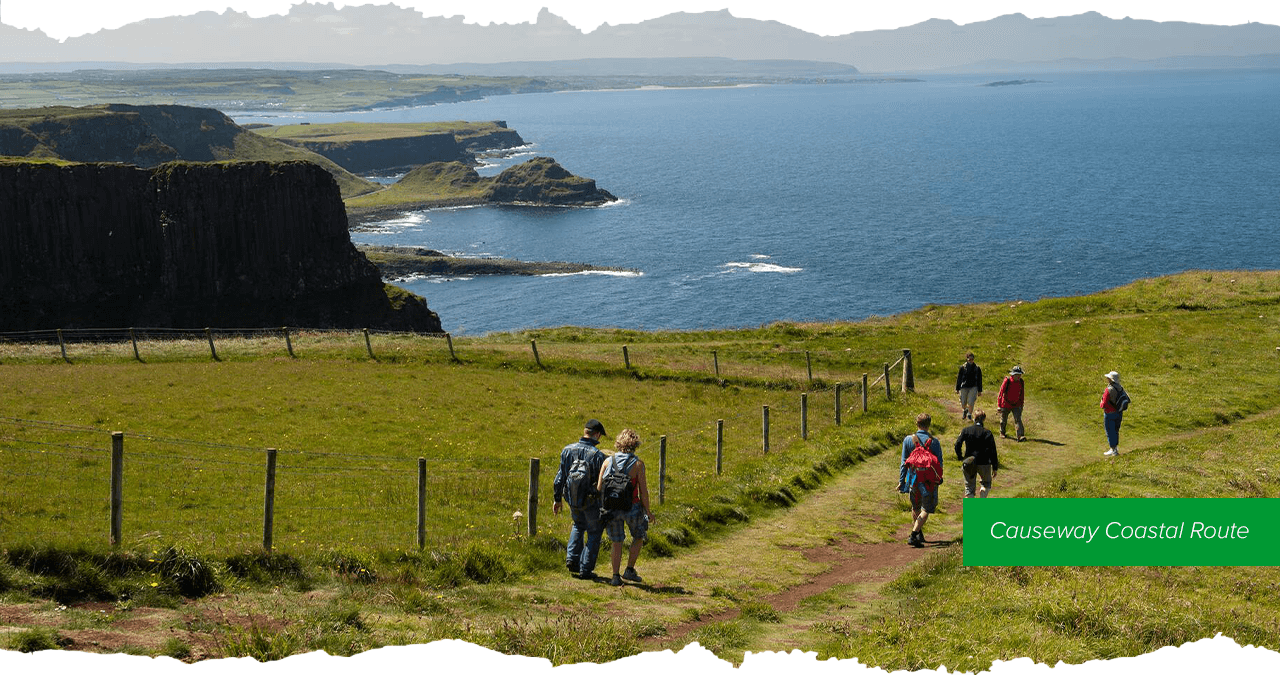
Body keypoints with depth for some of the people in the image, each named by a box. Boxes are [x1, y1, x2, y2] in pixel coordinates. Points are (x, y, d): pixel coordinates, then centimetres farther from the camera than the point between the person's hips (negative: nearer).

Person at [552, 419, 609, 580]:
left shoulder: (568, 450, -4)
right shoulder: (597, 455, -18)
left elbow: (560, 476, 3)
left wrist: (557, 499, 12)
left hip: (572, 499, 5)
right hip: (592, 502, -5)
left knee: (578, 525, 30)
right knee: (594, 533, 12)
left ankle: (572, 558, 17)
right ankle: (586, 569, 11)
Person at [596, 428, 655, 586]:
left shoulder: (608, 461, -2)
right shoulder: (637, 464, -11)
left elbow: (599, 488, -2)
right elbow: (643, 491, -10)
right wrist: (648, 511, 1)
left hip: (612, 507, 3)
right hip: (632, 507, -3)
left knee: (617, 543, 13)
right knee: (639, 537, 20)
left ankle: (616, 577, 10)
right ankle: (629, 570, 17)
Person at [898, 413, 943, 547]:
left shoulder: (908, 440, -3)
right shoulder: (934, 442, -8)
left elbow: (904, 463, -1)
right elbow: (939, 463, -2)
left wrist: (901, 481, 3)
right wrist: (939, 478, 13)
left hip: (913, 479, 3)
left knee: (915, 508, 21)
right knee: (926, 509, 2)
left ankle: (919, 534, 32)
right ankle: (914, 535, -12)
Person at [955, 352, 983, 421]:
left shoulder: (977, 368, 1)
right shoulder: (963, 367, 0)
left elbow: (979, 379, 8)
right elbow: (959, 378, 6)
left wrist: (979, 390, 7)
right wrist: (957, 389, 7)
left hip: (973, 387, -1)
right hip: (964, 387, 1)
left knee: (971, 402, -11)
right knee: (963, 403, 7)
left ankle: (969, 415, 9)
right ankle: (965, 410, 42)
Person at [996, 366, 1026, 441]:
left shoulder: (1021, 382, -5)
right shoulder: (1007, 381, -18)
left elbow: (1022, 394, 10)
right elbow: (1001, 393, -15)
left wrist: (1021, 405, 15)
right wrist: (998, 405, -16)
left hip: (1016, 405, 2)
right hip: (1006, 405, -2)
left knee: (1018, 419, -13)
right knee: (1004, 420, 15)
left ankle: (1020, 436, -23)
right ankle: (1002, 433, 40)